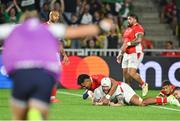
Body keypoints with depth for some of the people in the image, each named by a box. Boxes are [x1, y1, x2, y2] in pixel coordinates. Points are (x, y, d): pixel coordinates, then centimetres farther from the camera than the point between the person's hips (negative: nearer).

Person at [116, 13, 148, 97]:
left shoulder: (138, 28, -8)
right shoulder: (127, 30, 22)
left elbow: (139, 40, -23)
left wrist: (128, 43, -21)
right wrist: (120, 54, 24)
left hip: (135, 53, -10)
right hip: (127, 54, 10)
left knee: (131, 73, -18)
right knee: (125, 73, 7)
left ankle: (143, 85, 3)